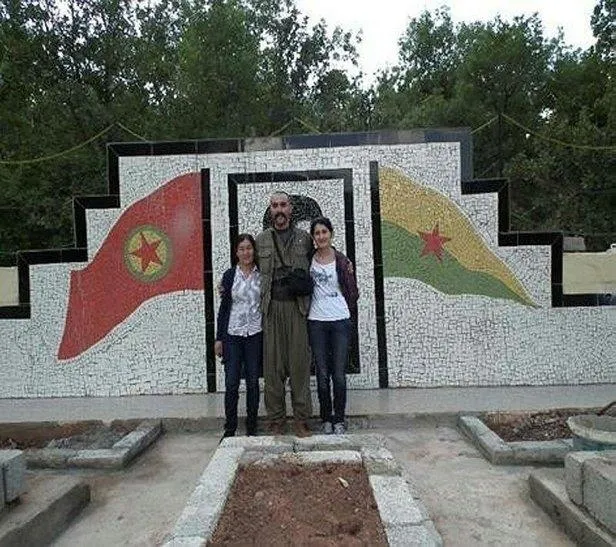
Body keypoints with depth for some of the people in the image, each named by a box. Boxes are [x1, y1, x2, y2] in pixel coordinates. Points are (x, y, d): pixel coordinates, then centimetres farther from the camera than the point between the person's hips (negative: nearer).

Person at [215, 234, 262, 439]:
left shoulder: (262, 274, 2)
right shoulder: (230, 275, 3)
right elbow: (224, 307, 5)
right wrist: (219, 338, 3)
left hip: (255, 334, 0)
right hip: (232, 335, 0)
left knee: (253, 382, 7)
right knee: (231, 384, 1)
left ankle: (252, 428, 19)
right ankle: (229, 430, 15)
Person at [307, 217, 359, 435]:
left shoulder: (342, 261, 1)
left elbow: (352, 294, 4)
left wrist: (349, 274, -9)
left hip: (340, 321, -1)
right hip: (316, 322, 1)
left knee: (339, 374, 1)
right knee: (322, 374, 6)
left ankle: (339, 420, 17)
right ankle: (326, 419, 21)